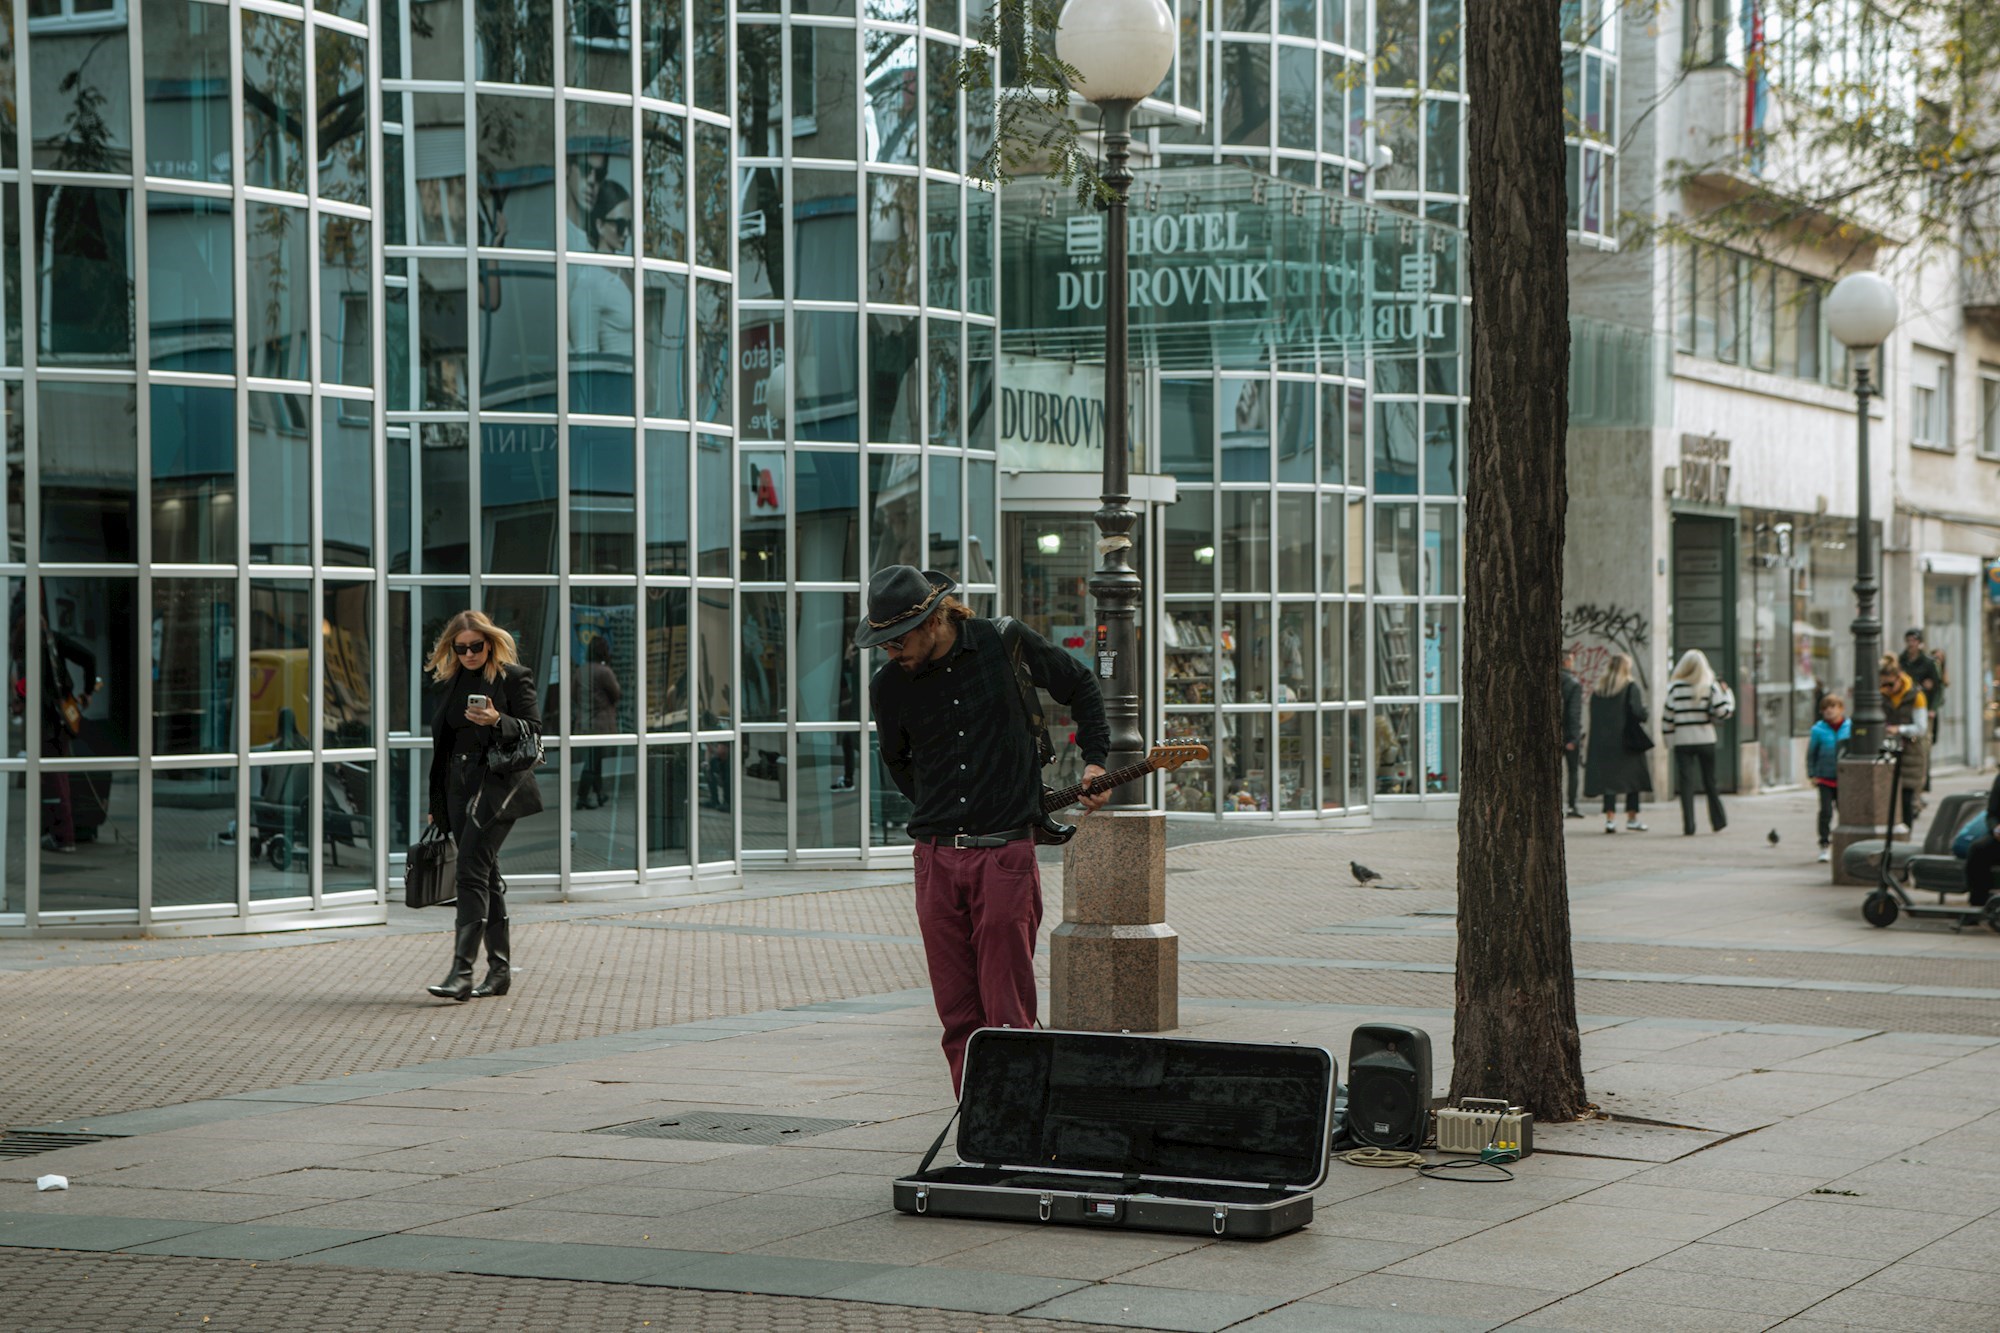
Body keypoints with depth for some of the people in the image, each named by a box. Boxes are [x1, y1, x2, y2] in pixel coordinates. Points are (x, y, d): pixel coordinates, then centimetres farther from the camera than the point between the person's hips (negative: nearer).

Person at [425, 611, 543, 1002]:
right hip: (460, 785, 7)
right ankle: (499, 969, 16)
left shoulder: (514, 677, -3)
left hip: (498, 782, -7)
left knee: (471, 870, -16)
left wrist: (497, 721, -25)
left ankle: (462, 972, -21)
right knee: (485, 875, 10)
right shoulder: (454, 680, 16)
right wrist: (437, 802, 21)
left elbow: (533, 730, -6)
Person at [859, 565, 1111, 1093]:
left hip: (1006, 854, -3)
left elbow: (1081, 687, 15)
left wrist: (1096, 761, 10)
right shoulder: (888, 685, 3)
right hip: (937, 858, 3)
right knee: (958, 1015, 3)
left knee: (1008, 1018, -5)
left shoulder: (1006, 644, -3)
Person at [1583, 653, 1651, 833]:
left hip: (1603, 742, 4)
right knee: (1633, 777, 5)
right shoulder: (1631, 687, -6)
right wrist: (1644, 717, 4)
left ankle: (1610, 818, -1)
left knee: (1608, 777, 5)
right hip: (1627, 740, -4)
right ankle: (1632, 819, 3)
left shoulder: (1597, 690, 8)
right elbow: (1638, 712, -15)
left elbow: (1594, 717, 7)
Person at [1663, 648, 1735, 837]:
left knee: (1686, 782, -1)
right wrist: (1727, 694, 10)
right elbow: (1723, 712, -6)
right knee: (1710, 781, 14)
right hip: (1706, 739, 1)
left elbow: (1667, 716, -2)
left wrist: (1669, 736, 9)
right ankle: (1718, 821, 21)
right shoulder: (1711, 687, -2)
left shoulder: (1675, 687, -4)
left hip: (1682, 741, -1)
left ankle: (1688, 826, -6)